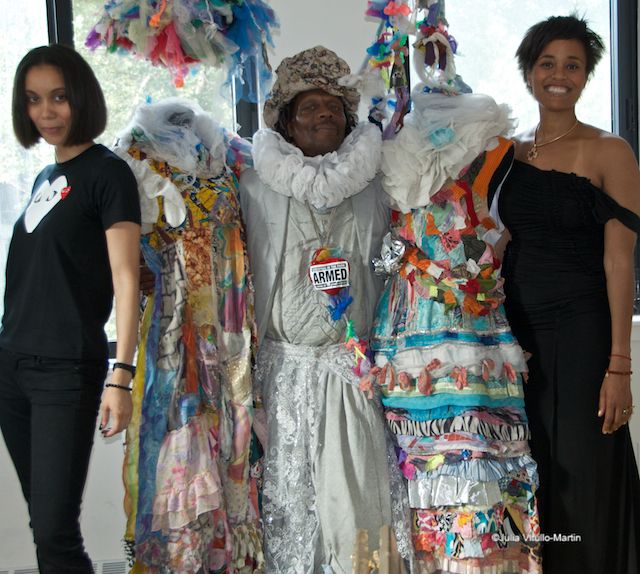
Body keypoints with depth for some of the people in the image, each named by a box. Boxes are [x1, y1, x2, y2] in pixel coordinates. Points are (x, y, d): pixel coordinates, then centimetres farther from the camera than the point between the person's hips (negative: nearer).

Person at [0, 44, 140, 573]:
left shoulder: (108, 173, -6)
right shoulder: (44, 178, 15)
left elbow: (126, 280, -13)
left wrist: (121, 376, -20)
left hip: (68, 370, -7)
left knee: (55, 529, -9)